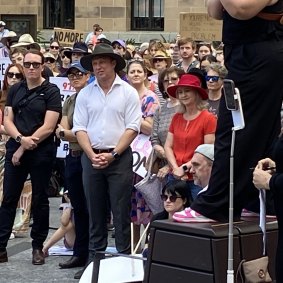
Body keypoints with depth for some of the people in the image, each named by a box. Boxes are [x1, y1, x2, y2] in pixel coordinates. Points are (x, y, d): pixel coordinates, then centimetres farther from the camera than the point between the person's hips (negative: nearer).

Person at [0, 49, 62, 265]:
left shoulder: (51, 91, -4)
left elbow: (48, 127, -11)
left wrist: (25, 147, -12)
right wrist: (21, 138, -15)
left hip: (41, 152, -4)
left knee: (40, 199, 5)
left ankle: (38, 246, 15)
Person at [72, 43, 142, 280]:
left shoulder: (128, 92, -1)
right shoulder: (85, 94, 8)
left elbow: (132, 128, -6)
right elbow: (80, 128, 4)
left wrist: (112, 154, -13)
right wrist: (92, 155, -9)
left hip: (119, 157, -3)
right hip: (91, 157, 3)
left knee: (121, 211, -1)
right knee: (95, 211, 8)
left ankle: (124, 258, 5)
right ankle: (94, 258, 15)